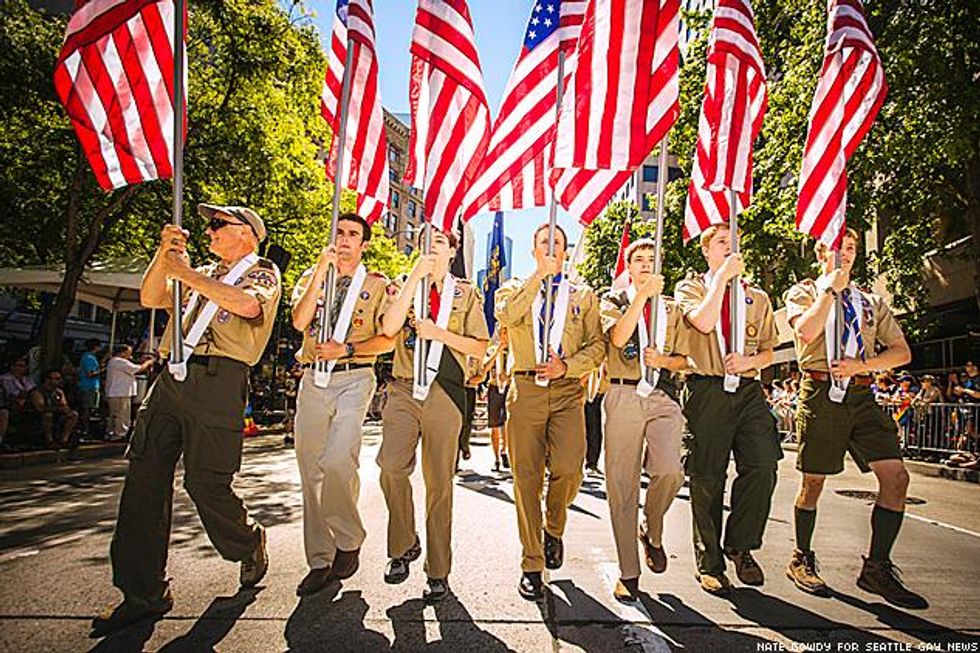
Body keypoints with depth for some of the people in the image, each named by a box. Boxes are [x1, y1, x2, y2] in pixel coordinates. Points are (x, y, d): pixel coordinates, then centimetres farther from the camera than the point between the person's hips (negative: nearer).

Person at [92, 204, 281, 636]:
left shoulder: (263, 273, 7)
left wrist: (188, 274, -9)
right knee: (144, 478, 0)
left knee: (206, 482, -9)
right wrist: (164, 255, 8)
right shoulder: (205, 274, 29)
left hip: (218, 380, -7)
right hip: (173, 377, 7)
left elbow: (247, 304, -15)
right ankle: (143, 592, 8)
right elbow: (150, 299, 22)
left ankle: (249, 545, 21)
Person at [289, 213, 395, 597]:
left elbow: (388, 339, 0)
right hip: (313, 381, 4)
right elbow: (299, 321, -3)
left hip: (354, 379, -4)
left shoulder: (377, 285, 7)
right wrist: (321, 271, -7)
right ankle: (320, 561, 18)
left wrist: (346, 349, -13)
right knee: (310, 471, 5)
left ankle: (349, 540, 5)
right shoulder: (312, 277, 15)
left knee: (337, 461, -21)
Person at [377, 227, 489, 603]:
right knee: (391, 465, -18)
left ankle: (438, 571, 15)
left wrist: (438, 333, -7)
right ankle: (404, 544, 7)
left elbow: (480, 347, 6)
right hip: (404, 388, 1)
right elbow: (389, 328, -6)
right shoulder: (404, 286, 14)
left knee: (439, 481, 2)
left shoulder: (466, 293, 12)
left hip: (445, 391, -1)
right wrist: (415, 277, -7)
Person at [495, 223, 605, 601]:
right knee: (526, 477, -1)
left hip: (568, 391, 0)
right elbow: (505, 315, -10)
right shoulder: (515, 289, 15)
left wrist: (566, 365, -9)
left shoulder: (584, 295, 17)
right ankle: (532, 565, 14)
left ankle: (554, 528, 17)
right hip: (525, 389, 0)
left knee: (569, 469, -16)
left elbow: (597, 347, 8)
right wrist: (539, 275, -9)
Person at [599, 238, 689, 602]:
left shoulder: (670, 307, 19)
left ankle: (652, 531, 13)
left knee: (669, 471, -20)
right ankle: (628, 572, 15)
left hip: (663, 397, 2)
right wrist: (643, 295, -12)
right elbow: (618, 338, -10)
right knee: (622, 484, 1)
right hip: (623, 395, -1)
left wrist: (663, 360, -4)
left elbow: (683, 359, 17)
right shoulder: (614, 300, 11)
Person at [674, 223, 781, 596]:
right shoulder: (689, 288, 9)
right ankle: (709, 563, 17)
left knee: (762, 467, -11)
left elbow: (768, 352, 19)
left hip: (748, 389, 3)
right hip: (707, 390, -3)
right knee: (707, 479, 1)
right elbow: (703, 323, -13)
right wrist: (723, 276, -7)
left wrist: (748, 361, -3)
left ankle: (740, 546, 13)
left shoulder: (757, 297, 20)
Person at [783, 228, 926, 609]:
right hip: (821, 393, -4)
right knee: (813, 481, 2)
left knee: (895, 476, -7)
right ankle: (801, 560, 20)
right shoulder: (803, 292, 8)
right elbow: (806, 333, -14)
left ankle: (877, 568, 5)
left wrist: (862, 365, -6)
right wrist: (831, 288, -6)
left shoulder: (871, 302, 21)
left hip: (861, 396, 5)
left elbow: (902, 352, 13)